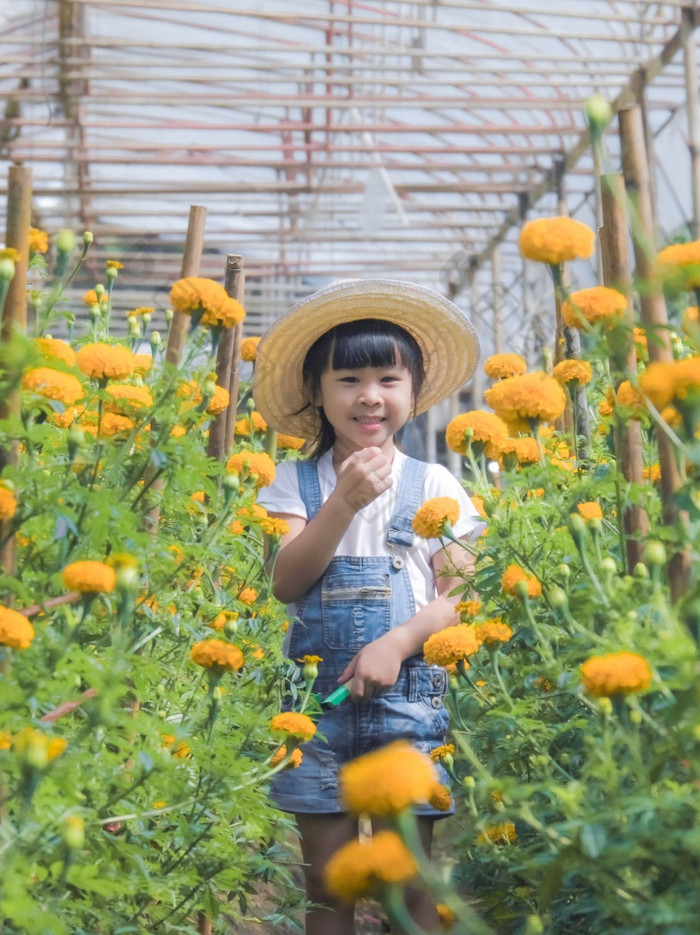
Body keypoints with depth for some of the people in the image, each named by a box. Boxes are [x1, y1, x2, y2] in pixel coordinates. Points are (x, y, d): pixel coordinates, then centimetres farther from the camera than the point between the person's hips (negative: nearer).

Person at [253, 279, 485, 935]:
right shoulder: (296, 482, 4)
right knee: (327, 882, 7)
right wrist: (344, 501, -16)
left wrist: (398, 643, -16)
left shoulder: (433, 484, 3)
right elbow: (285, 583, -7)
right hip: (317, 695, 1)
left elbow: (458, 593, 0)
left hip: (408, 695, -1)